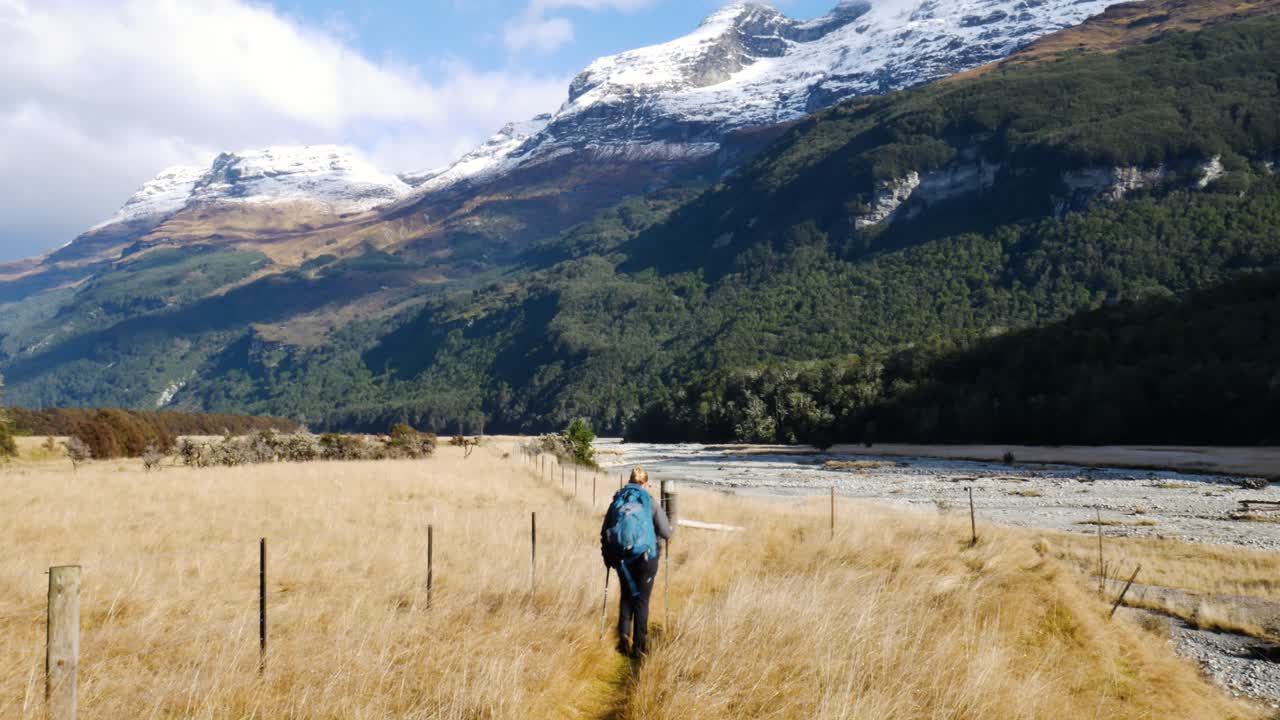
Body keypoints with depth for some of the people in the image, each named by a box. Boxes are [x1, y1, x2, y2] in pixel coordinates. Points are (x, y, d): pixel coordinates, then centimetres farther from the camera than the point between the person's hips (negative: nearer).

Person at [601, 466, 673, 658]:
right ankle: (639, 646, 11)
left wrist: (607, 557, 19)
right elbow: (666, 533, -8)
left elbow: (605, 533, 7)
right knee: (642, 600, 8)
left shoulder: (616, 501, 2)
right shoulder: (651, 502, -7)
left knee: (627, 596, 20)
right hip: (646, 558, -3)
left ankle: (623, 635, 6)